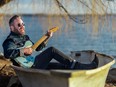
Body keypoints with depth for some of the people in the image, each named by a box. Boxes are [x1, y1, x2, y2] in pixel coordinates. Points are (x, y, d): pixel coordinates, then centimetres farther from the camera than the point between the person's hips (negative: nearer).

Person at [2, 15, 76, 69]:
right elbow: (7, 54, -28)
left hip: (31, 63, 10)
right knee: (52, 50, -11)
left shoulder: (25, 37, 21)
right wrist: (24, 51, -27)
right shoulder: (11, 40, -8)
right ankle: (70, 63, -1)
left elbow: (37, 48, 26)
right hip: (28, 67, -10)